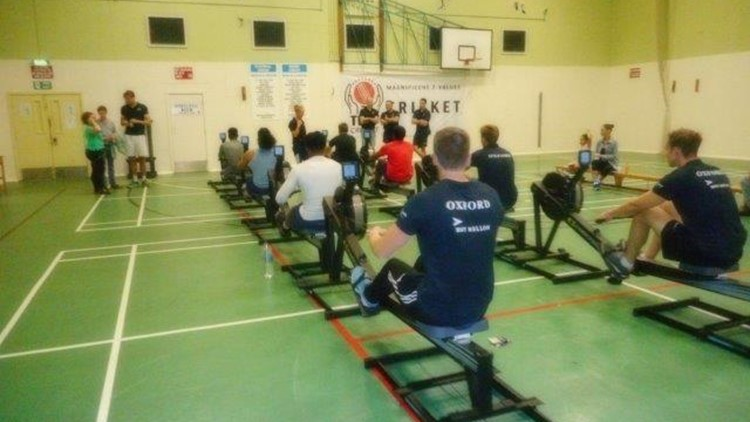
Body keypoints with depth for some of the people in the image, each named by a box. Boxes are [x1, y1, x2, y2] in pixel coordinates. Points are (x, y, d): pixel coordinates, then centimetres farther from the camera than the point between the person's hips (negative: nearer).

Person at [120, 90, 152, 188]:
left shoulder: (142, 107, -4)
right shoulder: (124, 108, 5)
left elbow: (149, 122, -5)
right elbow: (122, 121, 13)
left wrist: (137, 121, -18)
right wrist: (127, 123, -9)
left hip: (140, 135, -2)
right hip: (129, 136, 2)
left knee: (142, 158, -2)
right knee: (131, 158, 3)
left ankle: (143, 178, 11)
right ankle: (135, 180, 9)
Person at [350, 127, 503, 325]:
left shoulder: (425, 201, -19)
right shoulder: (491, 197, -3)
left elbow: (382, 251, -8)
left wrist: (373, 234, 16)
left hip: (438, 311, -5)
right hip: (479, 308, 5)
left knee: (393, 267, 24)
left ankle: (369, 299, 55)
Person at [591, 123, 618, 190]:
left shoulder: (614, 142, -11)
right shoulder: (599, 142, 3)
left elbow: (614, 156, -15)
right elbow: (595, 153, 7)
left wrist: (602, 156, -25)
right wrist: (597, 157, -16)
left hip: (610, 163, -4)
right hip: (601, 162, 4)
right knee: (594, 162, -30)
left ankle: (599, 180, -8)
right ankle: (596, 181, -34)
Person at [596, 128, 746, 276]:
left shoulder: (679, 177, -9)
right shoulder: (718, 173, 12)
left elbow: (637, 205, 0)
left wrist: (610, 213, 19)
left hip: (706, 253, -8)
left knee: (643, 212, 4)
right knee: (667, 207, 24)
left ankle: (625, 265, 21)